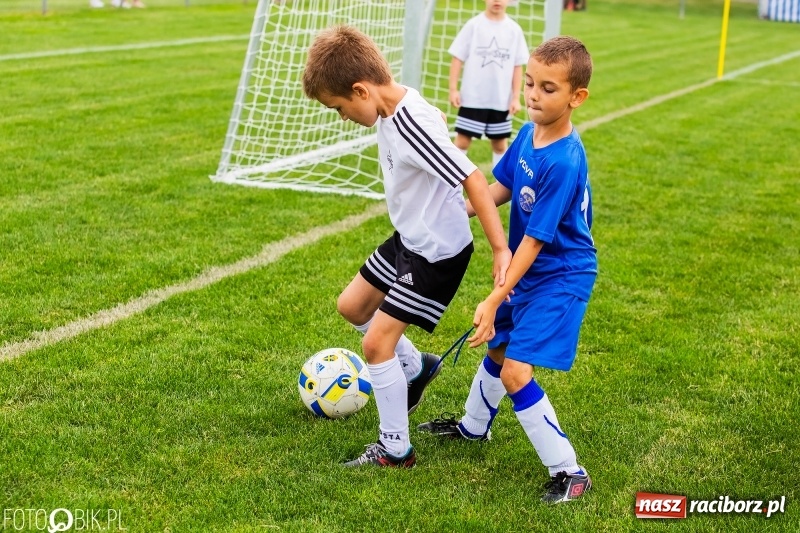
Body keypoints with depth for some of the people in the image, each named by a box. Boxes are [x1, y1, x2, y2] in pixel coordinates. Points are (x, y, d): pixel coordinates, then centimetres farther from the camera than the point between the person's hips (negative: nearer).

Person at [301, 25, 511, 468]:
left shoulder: (412, 126, -31)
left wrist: (500, 250, -32)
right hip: (409, 237, 10)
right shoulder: (389, 111, -3)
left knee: (376, 344, -5)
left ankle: (395, 451, 11)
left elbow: (473, 180, -31)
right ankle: (416, 367, 42)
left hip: (438, 252, -10)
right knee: (351, 306, 22)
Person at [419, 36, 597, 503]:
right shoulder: (528, 134, -5)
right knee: (498, 347, 26)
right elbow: (501, 187, 11)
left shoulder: (563, 162, -29)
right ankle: (474, 426, 52)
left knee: (516, 372, -15)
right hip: (528, 271, 9)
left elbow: (536, 239, -27)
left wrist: (495, 299, -26)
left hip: (560, 277, -9)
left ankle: (569, 472, -3)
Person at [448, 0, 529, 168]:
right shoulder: (473, 25, -4)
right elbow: (457, 58, -2)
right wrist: (453, 89, -7)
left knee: (500, 143, 11)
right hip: (472, 98, -2)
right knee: (462, 140, -1)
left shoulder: (514, 29, 1)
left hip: (501, 100, 2)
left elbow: (518, 66, 5)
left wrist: (516, 97, 1)